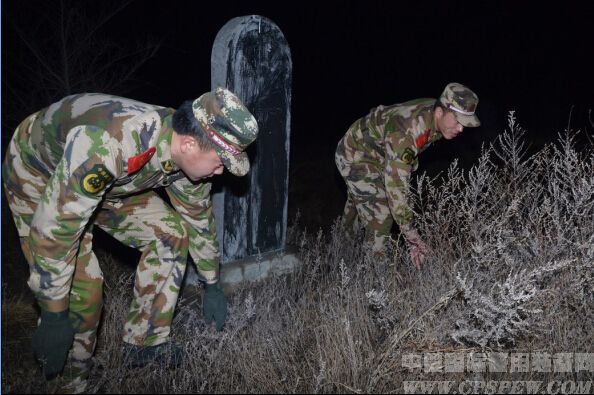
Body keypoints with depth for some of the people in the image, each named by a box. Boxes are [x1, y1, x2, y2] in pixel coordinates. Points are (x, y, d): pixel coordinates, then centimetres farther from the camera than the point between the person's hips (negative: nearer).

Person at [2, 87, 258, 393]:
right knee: (82, 286, -17)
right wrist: (54, 318, -30)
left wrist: (213, 286, 9)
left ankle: (144, 344, 7)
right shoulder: (107, 144, -44)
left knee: (171, 233, -6)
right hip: (39, 174, -6)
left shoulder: (189, 155, -19)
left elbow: (198, 219, -1)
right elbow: (54, 228, -38)